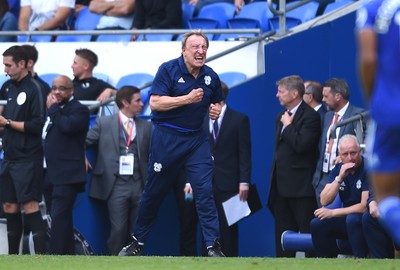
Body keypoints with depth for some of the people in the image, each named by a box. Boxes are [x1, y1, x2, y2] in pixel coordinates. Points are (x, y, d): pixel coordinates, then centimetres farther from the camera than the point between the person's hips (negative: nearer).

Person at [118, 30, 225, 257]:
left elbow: (217, 102, 24)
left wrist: (216, 110, 0)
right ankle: (137, 241, 21)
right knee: (155, 192, 6)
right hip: (167, 137, -3)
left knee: (205, 190, -9)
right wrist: (188, 99, -22)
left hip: (196, 139, 3)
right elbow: (155, 102, -16)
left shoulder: (211, 76, 6)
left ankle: (213, 245, -9)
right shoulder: (169, 70, -8)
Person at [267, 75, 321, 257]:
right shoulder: (280, 118, 18)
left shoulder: (310, 116, -9)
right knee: (282, 235, 9)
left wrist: (288, 126, -9)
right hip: (281, 185, 9)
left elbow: (301, 145, -22)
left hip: (301, 187, -9)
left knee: (307, 232, -8)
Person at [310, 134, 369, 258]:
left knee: (352, 219, -36)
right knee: (317, 224, -14)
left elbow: (365, 206, -21)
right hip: (347, 218, 6)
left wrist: (333, 213, -15)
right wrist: (339, 178, -19)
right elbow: (324, 201, -5)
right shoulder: (338, 169, 3)